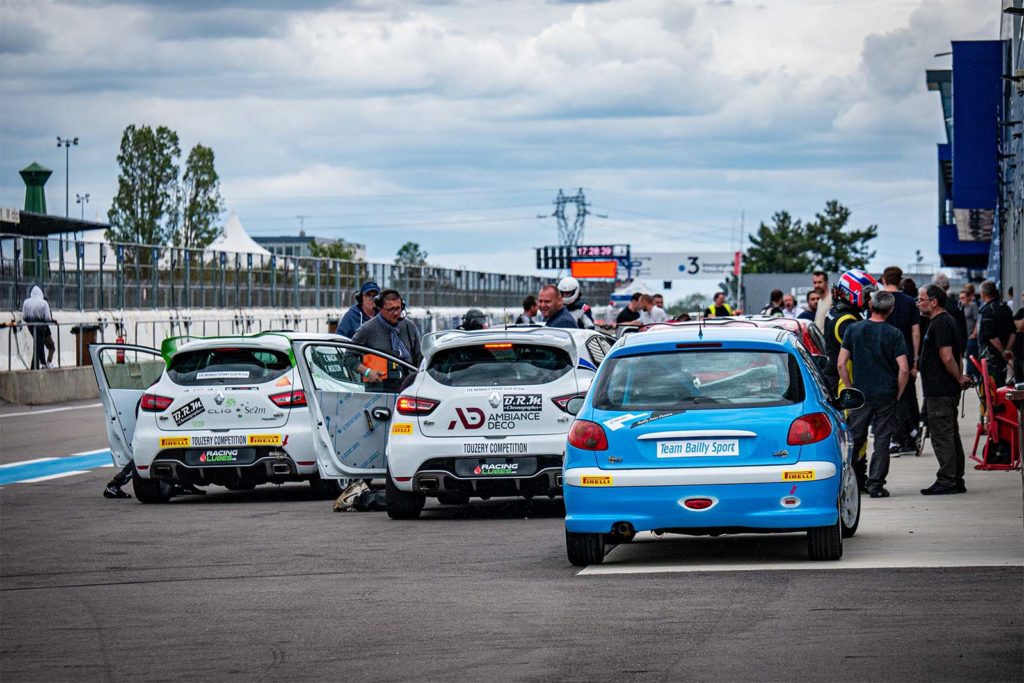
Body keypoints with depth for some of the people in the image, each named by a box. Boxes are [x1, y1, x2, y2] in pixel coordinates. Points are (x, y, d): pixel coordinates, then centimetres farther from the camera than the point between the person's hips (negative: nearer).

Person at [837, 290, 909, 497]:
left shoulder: (853, 330, 1)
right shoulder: (894, 334, -6)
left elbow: (841, 364, -2)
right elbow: (904, 369, -11)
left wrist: (851, 388, 8)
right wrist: (898, 394, 1)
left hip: (860, 394, 2)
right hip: (886, 395, -2)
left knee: (855, 439, 14)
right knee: (882, 441, 3)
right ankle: (875, 484, 0)